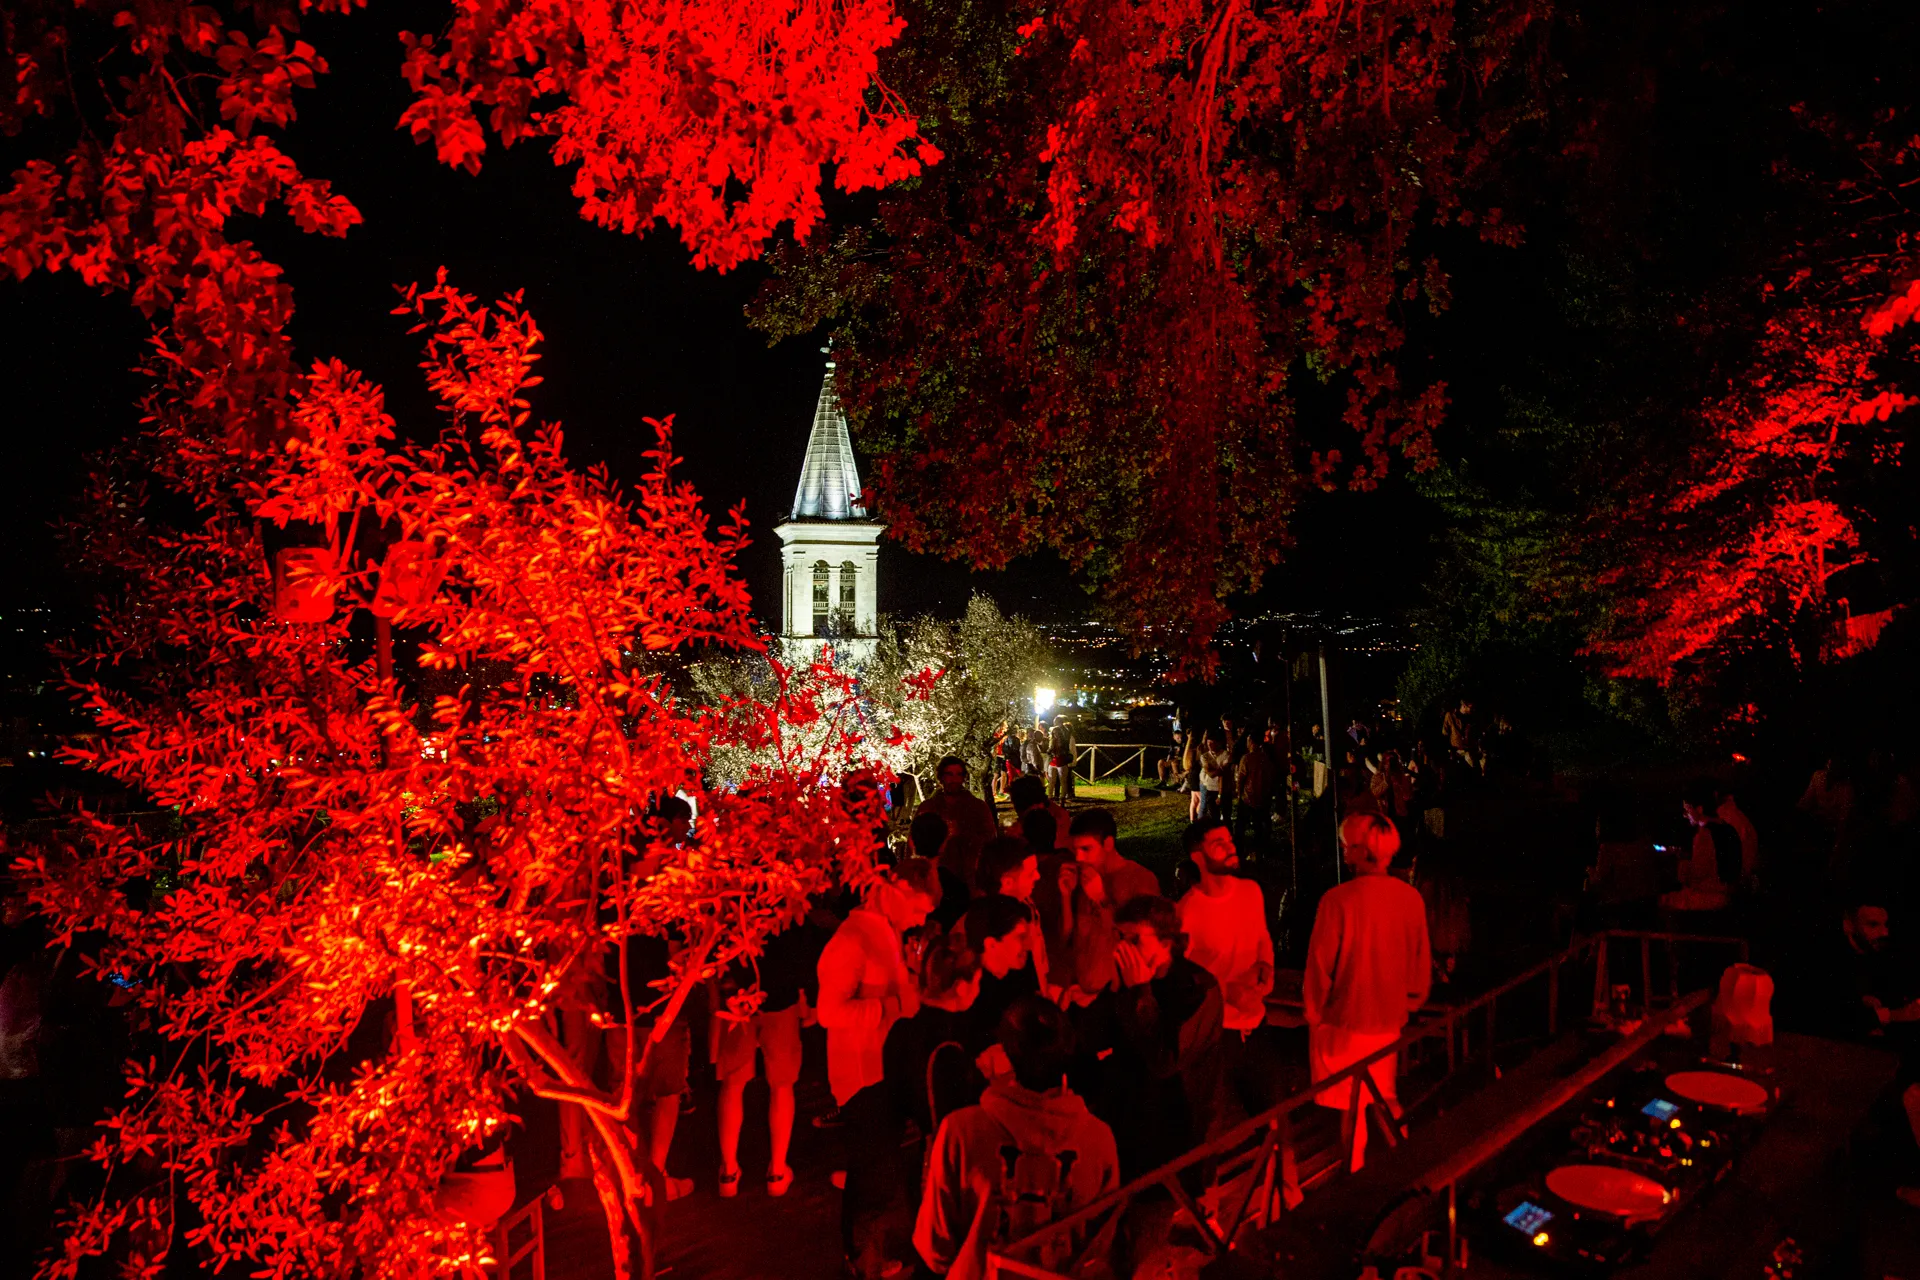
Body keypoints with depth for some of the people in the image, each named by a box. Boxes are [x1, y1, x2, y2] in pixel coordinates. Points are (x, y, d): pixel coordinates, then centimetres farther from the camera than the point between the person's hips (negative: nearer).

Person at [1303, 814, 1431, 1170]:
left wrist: (1314, 1012, 0)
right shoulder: (1411, 897, -9)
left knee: (1349, 1103, 13)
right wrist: (1410, 1003, 18)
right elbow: (1422, 960, 2)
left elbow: (1320, 965, -16)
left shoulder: (1338, 900, -23)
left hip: (1344, 1020, -4)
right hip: (1390, 1018, 4)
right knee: (1382, 1090, 25)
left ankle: (1353, 1164, 25)